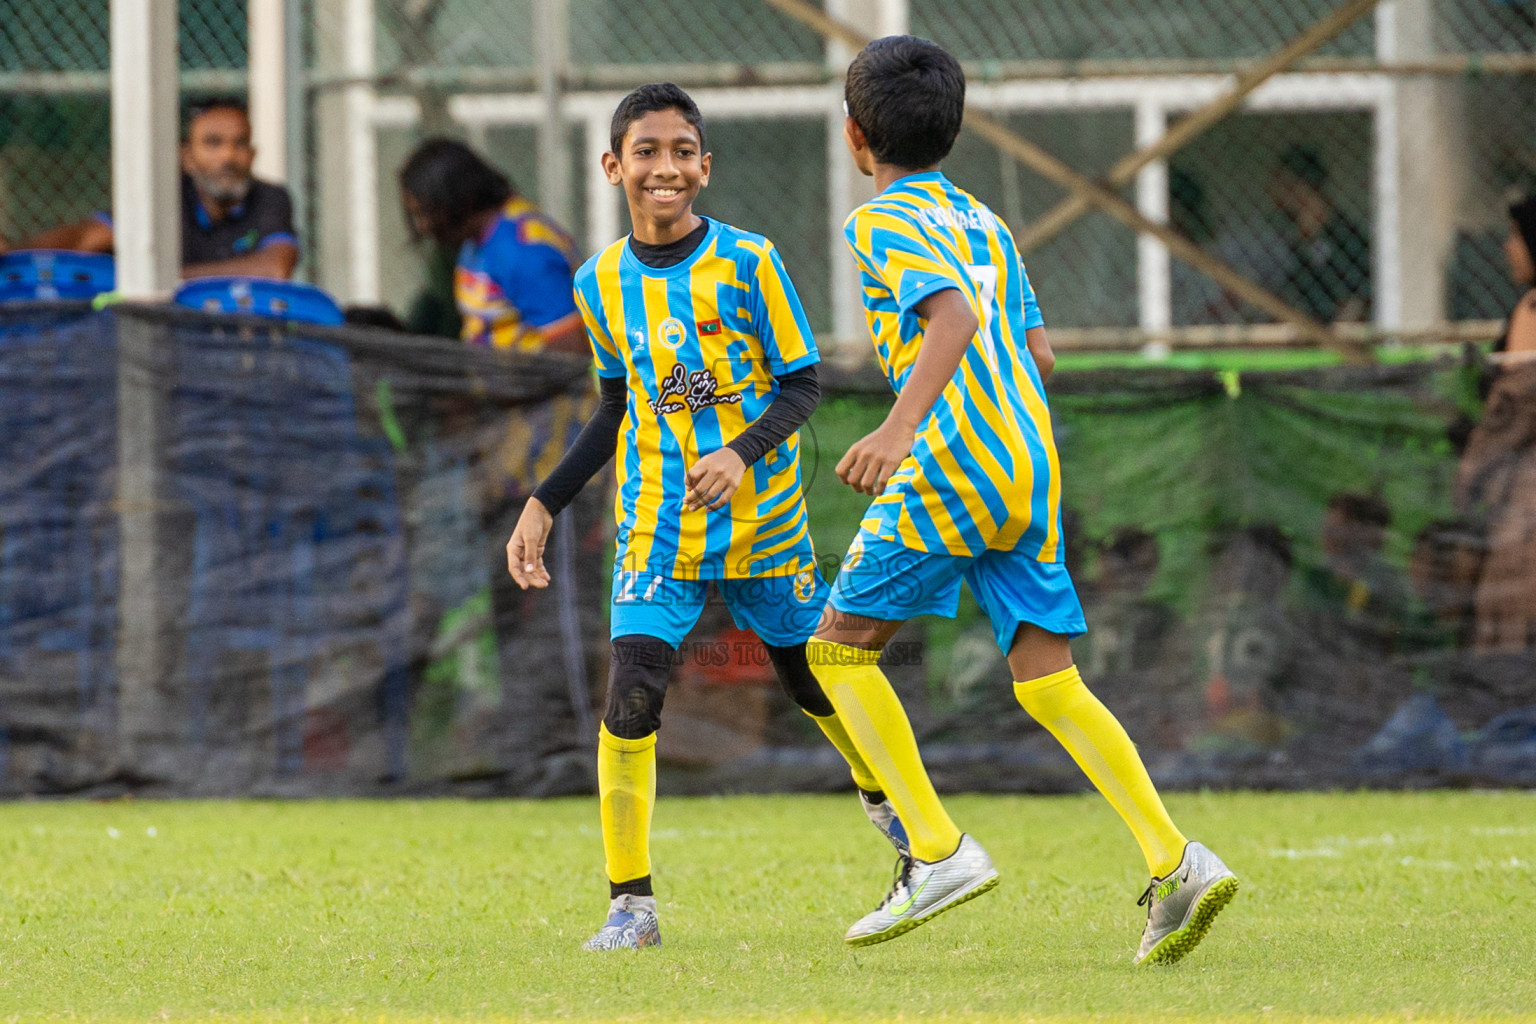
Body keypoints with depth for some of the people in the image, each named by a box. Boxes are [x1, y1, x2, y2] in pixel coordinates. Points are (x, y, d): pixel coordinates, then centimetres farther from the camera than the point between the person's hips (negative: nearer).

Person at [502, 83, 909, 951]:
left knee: (815, 677, 13)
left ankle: (882, 794, 46)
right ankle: (632, 902, -9)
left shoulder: (749, 262, -9)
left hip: (764, 519, -1)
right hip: (658, 526, 1)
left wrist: (743, 453, -24)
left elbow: (802, 383, -6)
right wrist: (545, 504, 11)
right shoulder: (602, 283, 2)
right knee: (631, 691, -16)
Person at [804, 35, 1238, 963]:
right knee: (1049, 682, 5)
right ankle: (1176, 861, -11)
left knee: (839, 645, 6)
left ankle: (939, 850, -4)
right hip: (1032, 465, 7)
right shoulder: (984, 223, 21)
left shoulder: (884, 223, -3)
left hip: (951, 464, -7)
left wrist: (900, 427, -32)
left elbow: (953, 317, -21)